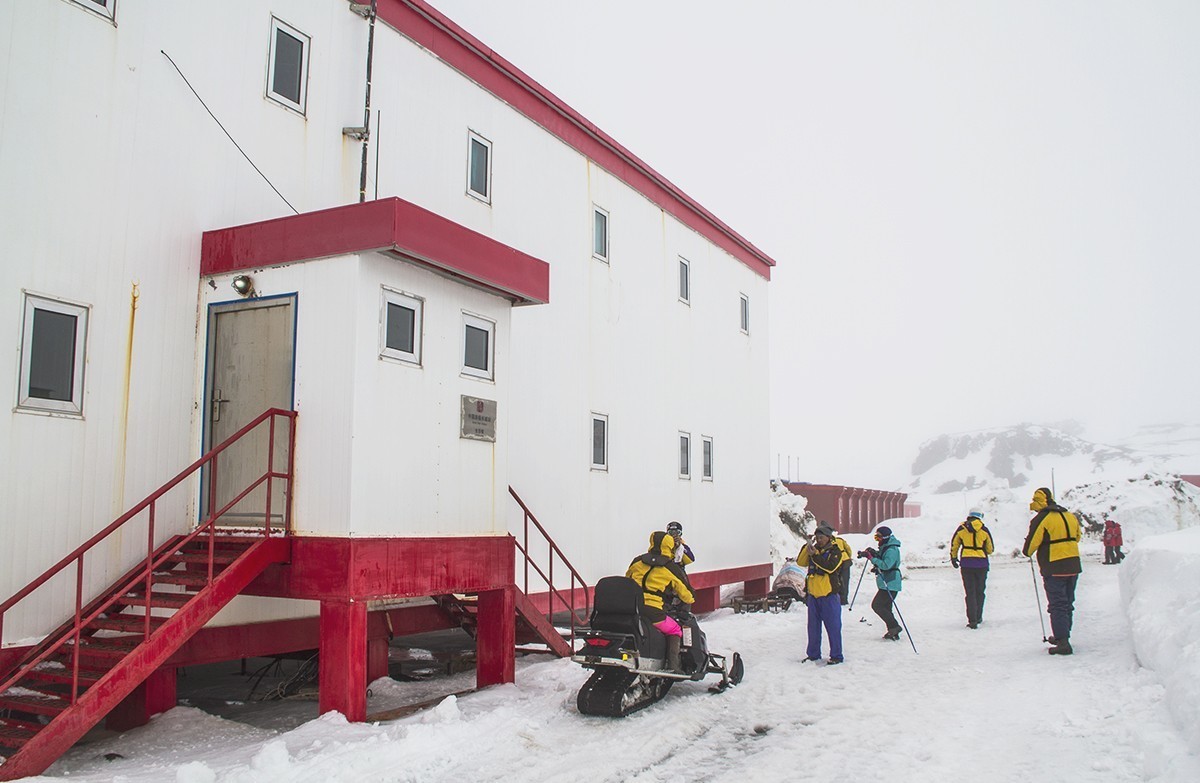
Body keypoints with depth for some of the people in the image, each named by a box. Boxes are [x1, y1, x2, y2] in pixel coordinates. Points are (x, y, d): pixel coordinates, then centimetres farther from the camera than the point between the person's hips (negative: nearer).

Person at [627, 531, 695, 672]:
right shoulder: (672, 568, 5)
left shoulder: (637, 561, 15)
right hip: (652, 611, -4)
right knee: (675, 631, 16)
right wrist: (691, 599, 35)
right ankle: (673, 664, 2)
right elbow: (686, 593, 13)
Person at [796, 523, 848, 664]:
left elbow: (830, 566, -20)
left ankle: (836, 655, 8)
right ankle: (813, 654, 22)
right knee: (813, 626, 12)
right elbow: (800, 562, 3)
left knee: (833, 626, -1)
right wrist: (807, 547, -6)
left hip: (829, 595, -5)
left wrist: (815, 555, -23)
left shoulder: (836, 551, -3)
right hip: (813, 594, 6)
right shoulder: (814, 550, 12)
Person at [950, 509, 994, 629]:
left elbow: (954, 544, 9)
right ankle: (978, 617, 24)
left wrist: (953, 558, 23)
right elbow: (990, 549, 5)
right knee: (980, 591, 15)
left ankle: (972, 620, -4)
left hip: (966, 563, 0)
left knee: (970, 592, 2)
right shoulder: (984, 530, -2)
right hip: (981, 564, 0)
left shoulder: (961, 528, 1)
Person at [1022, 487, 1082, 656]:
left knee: (1057, 605, -3)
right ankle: (1062, 636, 31)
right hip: (1074, 566, 7)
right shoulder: (1070, 516, 8)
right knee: (1067, 603, 18)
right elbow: (1076, 537, 21)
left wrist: (1027, 552, 10)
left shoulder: (1041, 519, -14)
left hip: (1054, 569, -7)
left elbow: (1031, 544, -11)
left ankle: (1063, 643, -8)